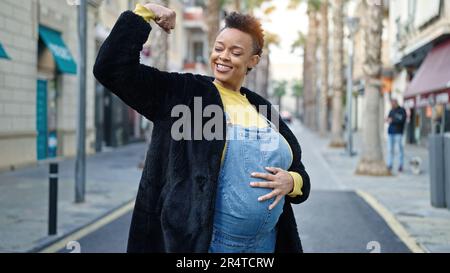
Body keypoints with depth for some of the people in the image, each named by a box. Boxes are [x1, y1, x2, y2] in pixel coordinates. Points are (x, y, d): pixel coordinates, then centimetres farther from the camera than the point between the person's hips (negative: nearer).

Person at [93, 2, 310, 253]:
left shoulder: (264, 110, 9)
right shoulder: (181, 93, -3)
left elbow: (299, 172, 14)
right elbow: (113, 68, -10)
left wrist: (291, 181, -8)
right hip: (200, 241, -4)